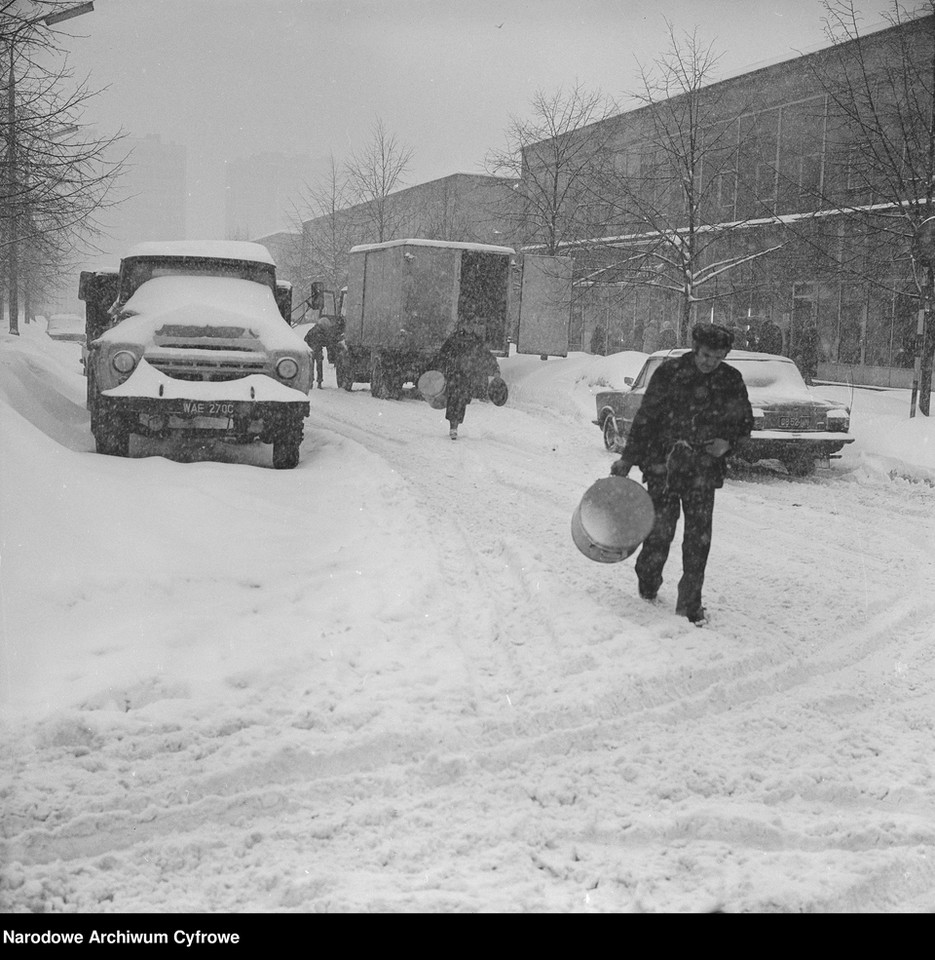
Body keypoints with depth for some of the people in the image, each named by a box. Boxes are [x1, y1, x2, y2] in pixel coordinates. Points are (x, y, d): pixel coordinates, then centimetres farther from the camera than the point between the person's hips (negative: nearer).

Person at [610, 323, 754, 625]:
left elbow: (744, 421, 15)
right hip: (663, 464, -2)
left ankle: (690, 604, 7)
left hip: (704, 468, 2)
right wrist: (628, 458, -2)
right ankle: (648, 584, 24)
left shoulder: (731, 380, 2)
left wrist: (727, 441, -6)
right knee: (660, 529, -4)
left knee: (699, 536, -2)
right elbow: (645, 417, -1)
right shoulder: (669, 372, -5)